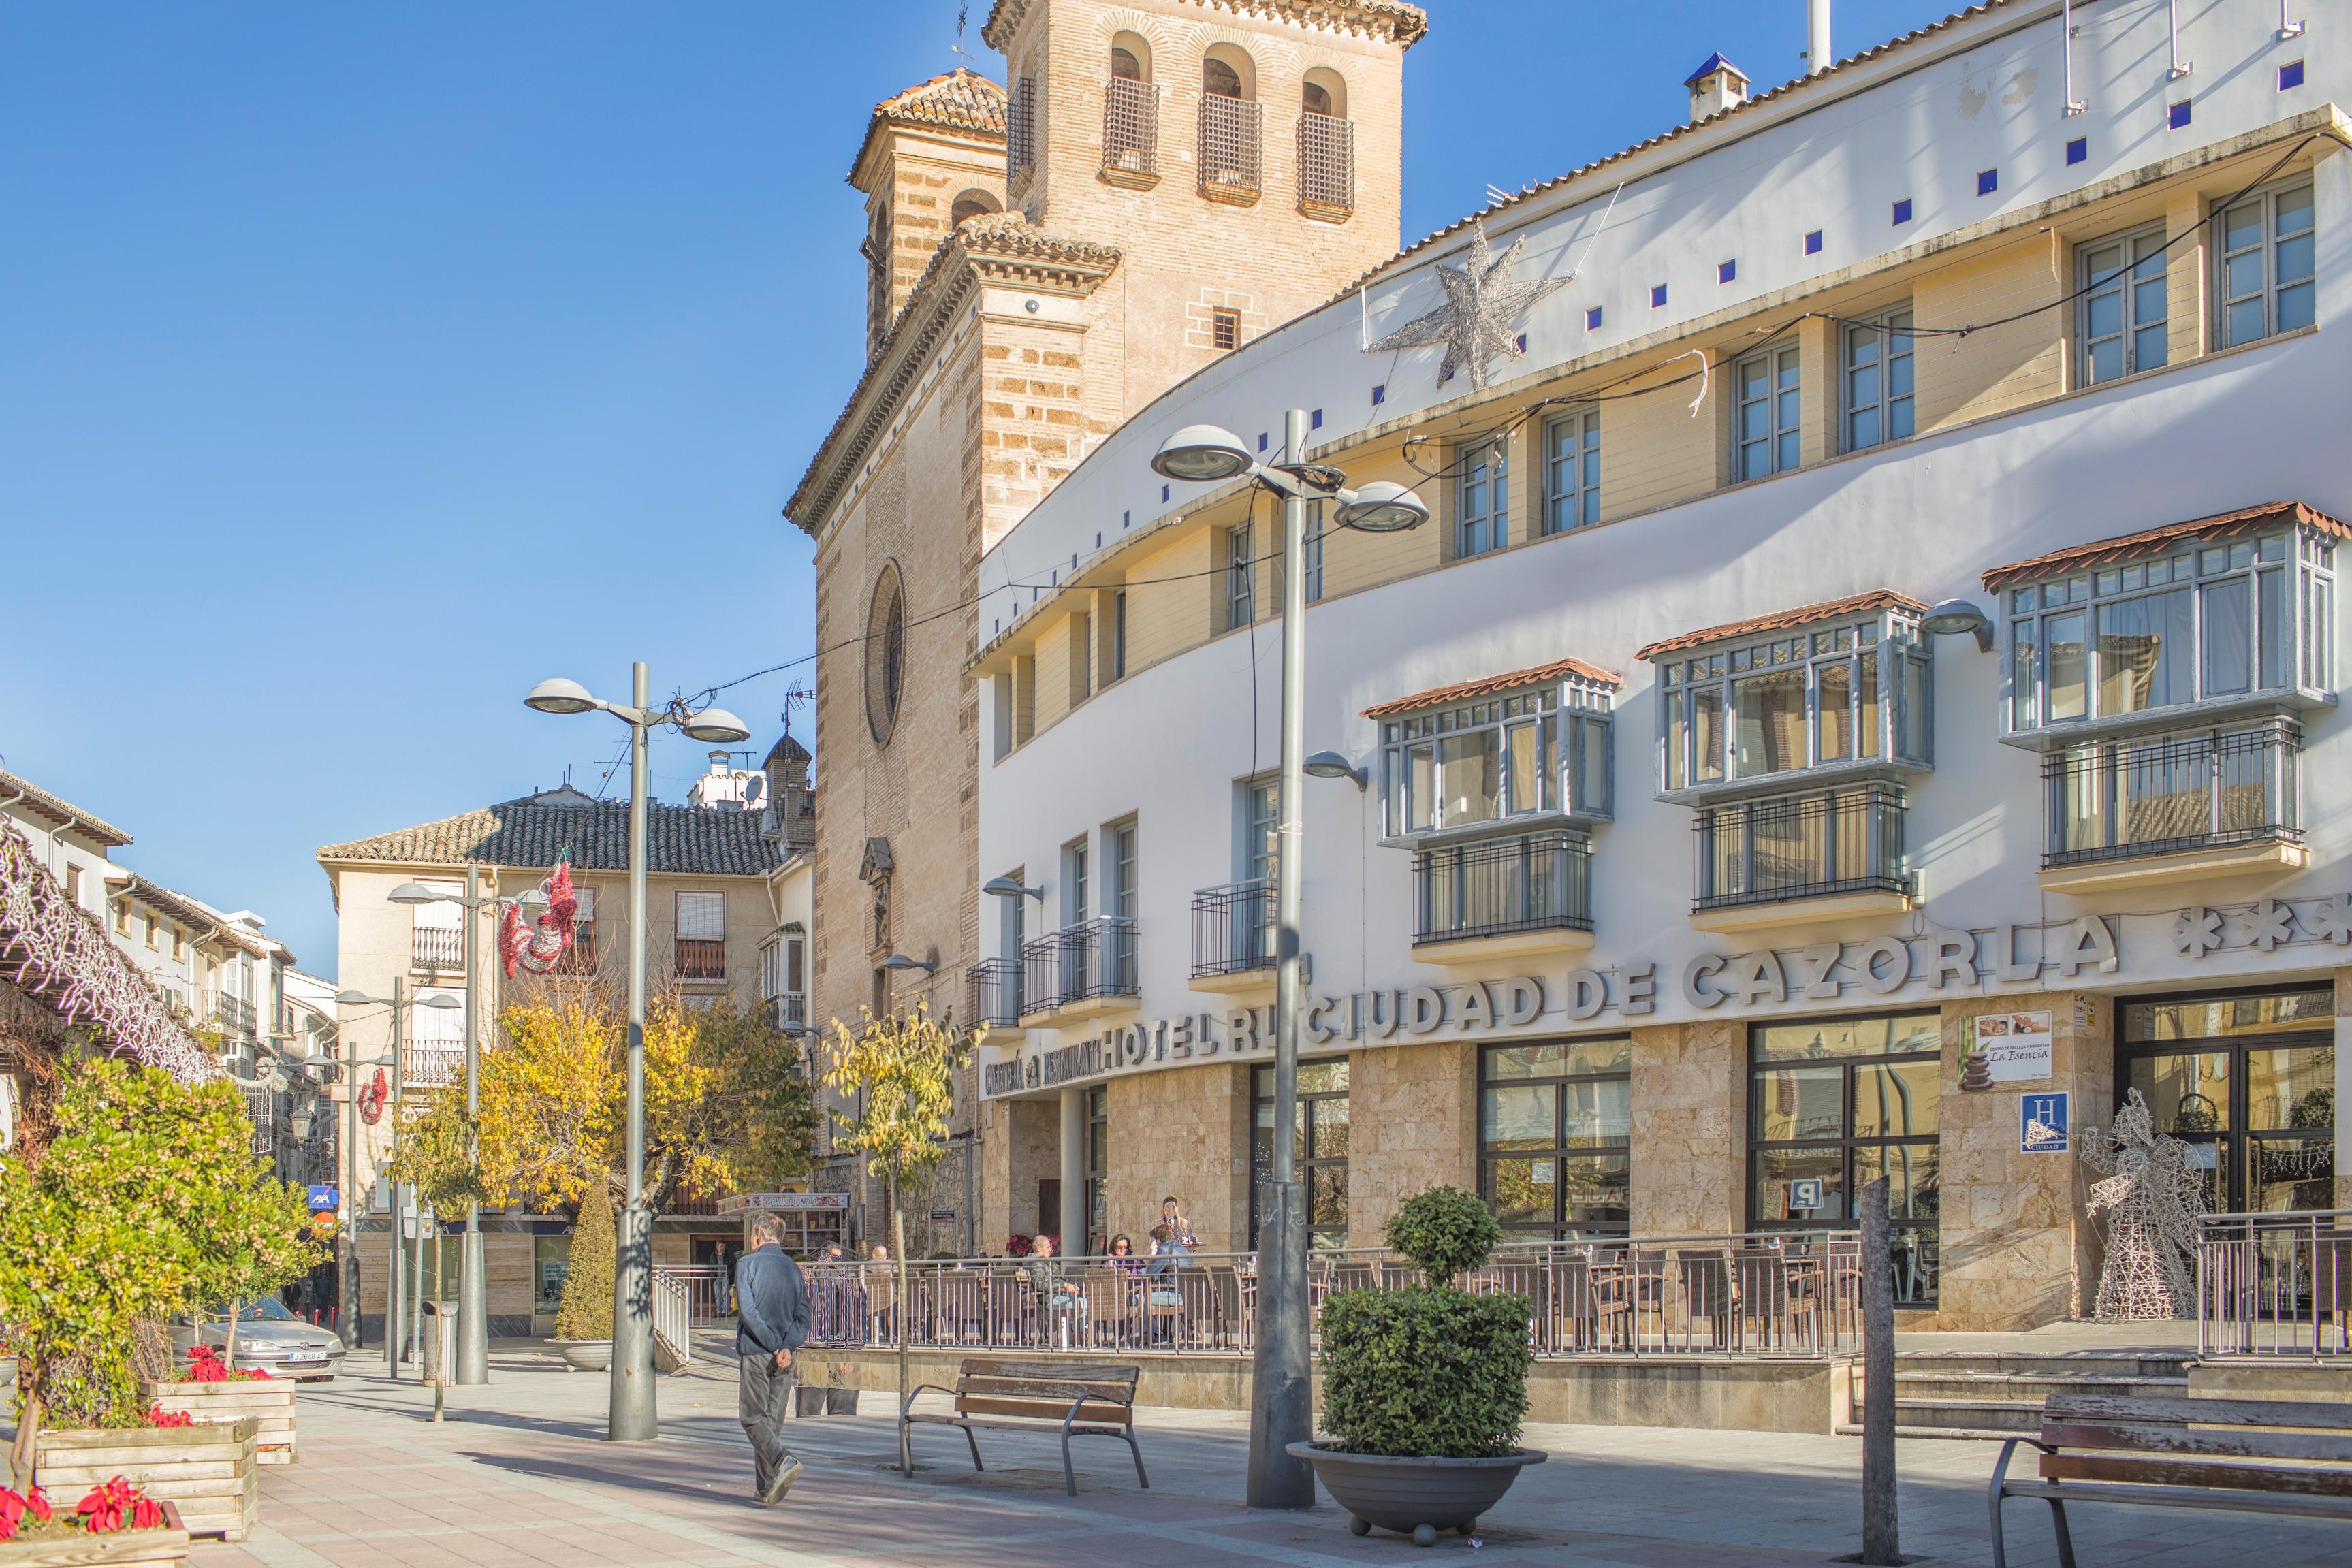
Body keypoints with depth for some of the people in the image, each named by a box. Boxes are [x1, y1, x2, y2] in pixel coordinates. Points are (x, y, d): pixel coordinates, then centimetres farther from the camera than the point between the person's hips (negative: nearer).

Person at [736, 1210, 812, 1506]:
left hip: (755, 1353, -5)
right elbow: (803, 1318, 3)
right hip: (784, 1359, 5)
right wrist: (787, 1347, -9)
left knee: (753, 1417, -1)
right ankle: (766, 1487, 11)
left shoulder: (747, 1264, -5)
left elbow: (749, 1312, -15)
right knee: (773, 1420, 11)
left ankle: (784, 1460, -25)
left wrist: (774, 1345, -13)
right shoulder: (794, 1269, 11)